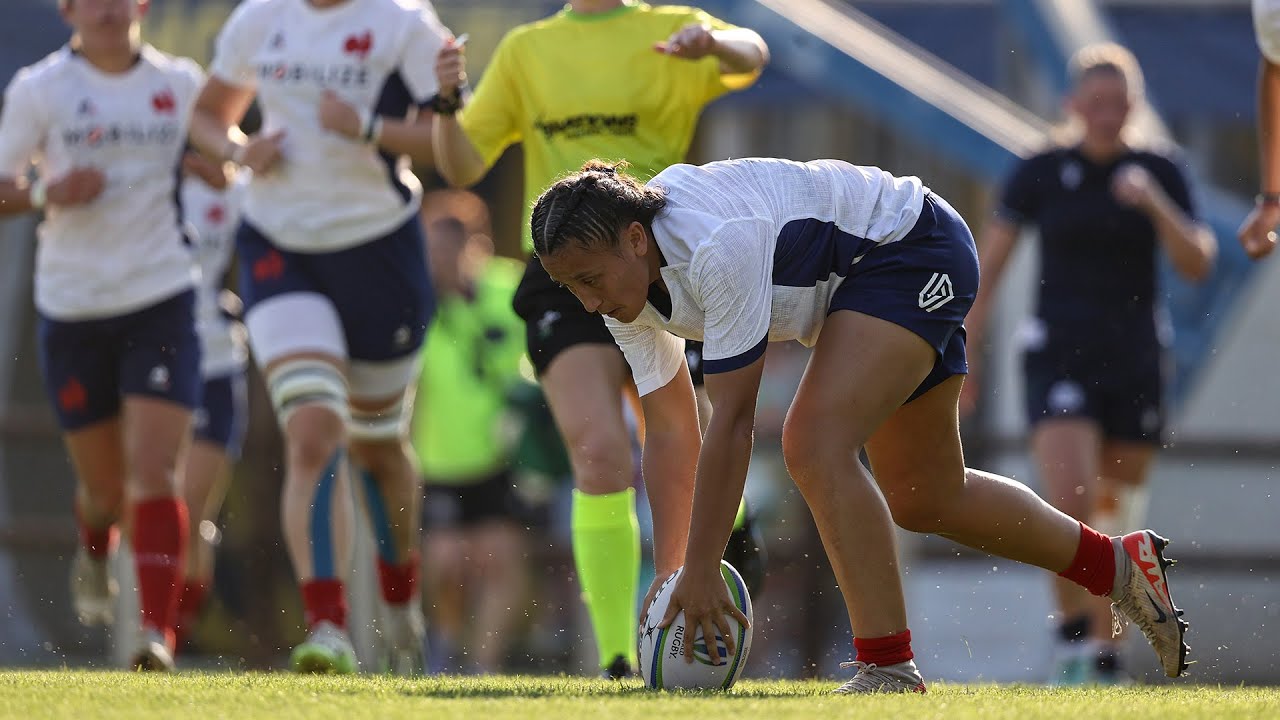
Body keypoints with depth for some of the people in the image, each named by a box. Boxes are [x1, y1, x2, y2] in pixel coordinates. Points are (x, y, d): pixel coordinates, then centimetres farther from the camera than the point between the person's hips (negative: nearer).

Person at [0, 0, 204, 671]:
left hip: (162, 301, 0)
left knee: (155, 471, -15)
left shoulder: (180, 83, 4)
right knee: (105, 483, 9)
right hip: (72, 308, 0)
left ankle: (158, 633, -17)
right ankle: (94, 552, 46)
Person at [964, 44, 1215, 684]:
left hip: (1135, 364, 2)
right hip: (1061, 360, -2)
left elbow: (1196, 265, -7)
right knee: (1069, 505, -22)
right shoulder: (1041, 174, -1)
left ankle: (1105, 656, 20)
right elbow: (987, 264, 4)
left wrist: (1153, 202, -22)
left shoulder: (1160, 173, 3)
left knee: (1117, 523, 7)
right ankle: (1072, 627, -5)